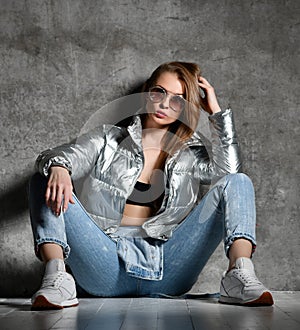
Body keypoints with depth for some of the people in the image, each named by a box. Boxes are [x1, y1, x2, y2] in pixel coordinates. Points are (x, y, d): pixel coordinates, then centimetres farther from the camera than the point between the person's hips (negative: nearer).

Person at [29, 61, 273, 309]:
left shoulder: (191, 154, 19)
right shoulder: (108, 139, 17)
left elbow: (229, 169, -1)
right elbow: (67, 155, 0)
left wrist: (216, 111, 4)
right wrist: (58, 168, -24)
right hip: (106, 268, 0)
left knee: (238, 182, -9)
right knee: (45, 182, -15)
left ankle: (239, 274, -31)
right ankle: (56, 278, -33)